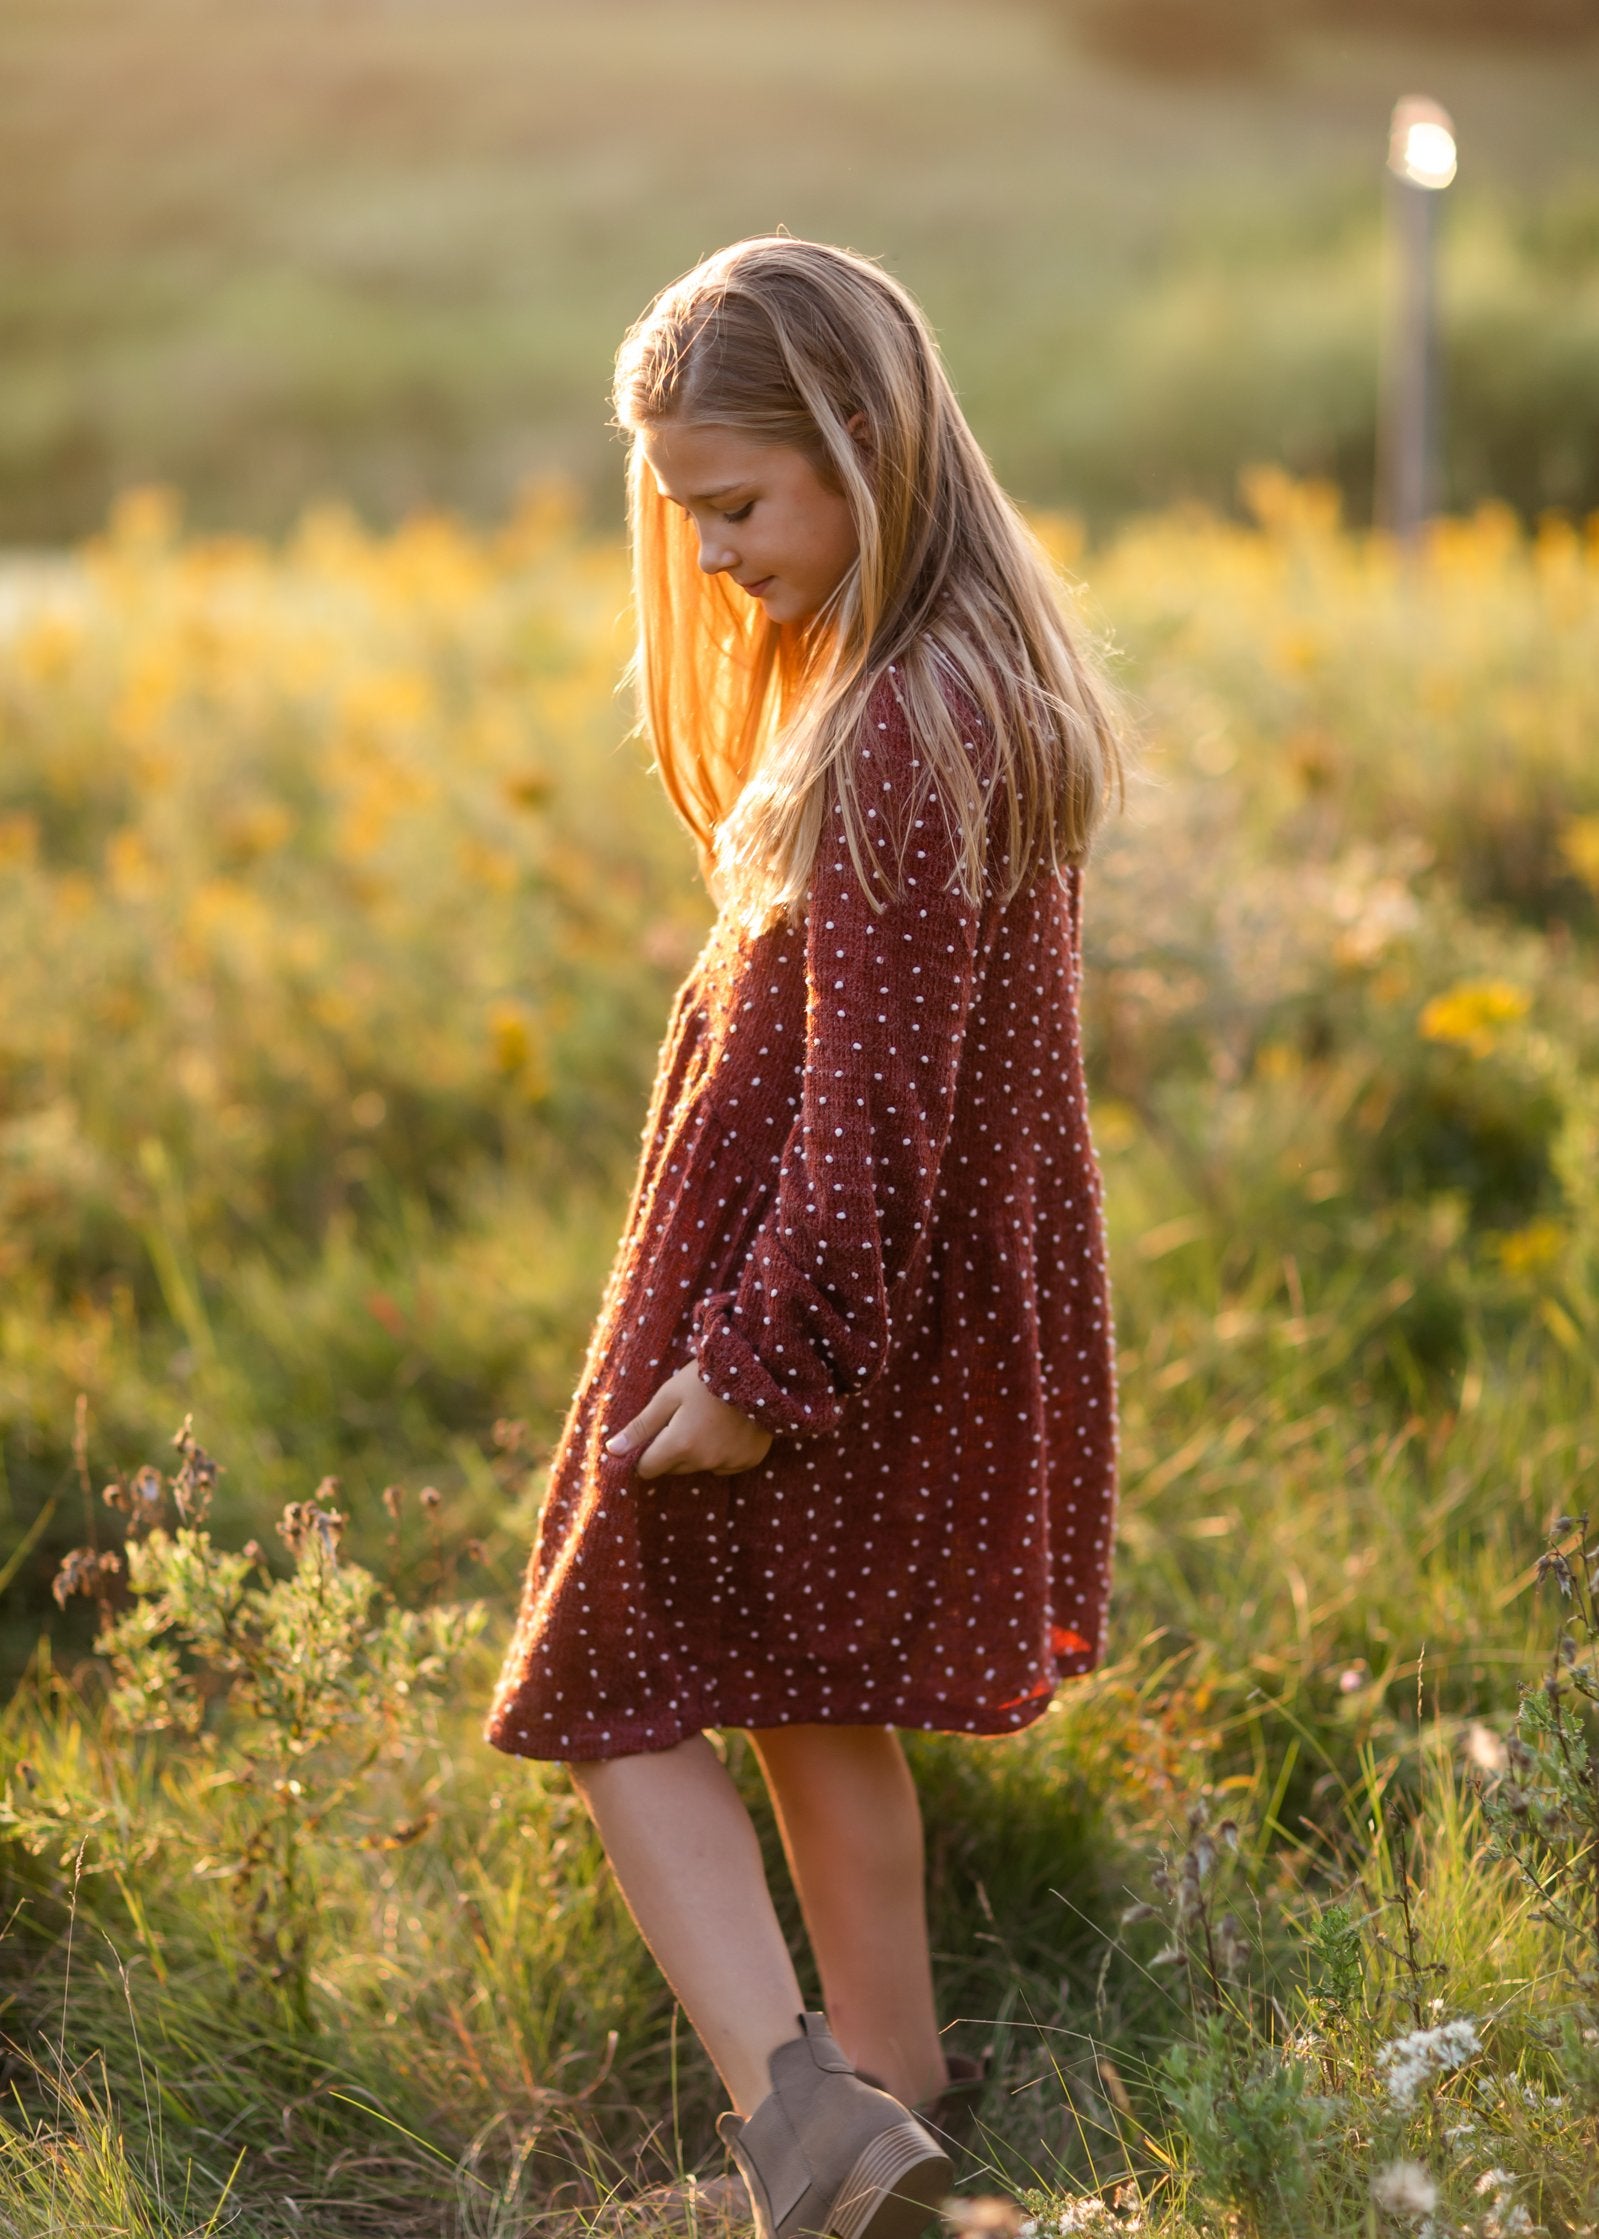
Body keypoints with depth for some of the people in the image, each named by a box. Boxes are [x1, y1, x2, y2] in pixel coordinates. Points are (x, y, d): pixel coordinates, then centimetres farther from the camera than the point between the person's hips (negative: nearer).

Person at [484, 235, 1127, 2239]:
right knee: (815, 1709, 19)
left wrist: (757, 1356, -20)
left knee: (615, 1692, 1)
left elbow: (871, 1090, -23)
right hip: (930, 1318, 9)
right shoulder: (987, 686, 8)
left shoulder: (893, 738, -22)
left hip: (804, 1294, -9)